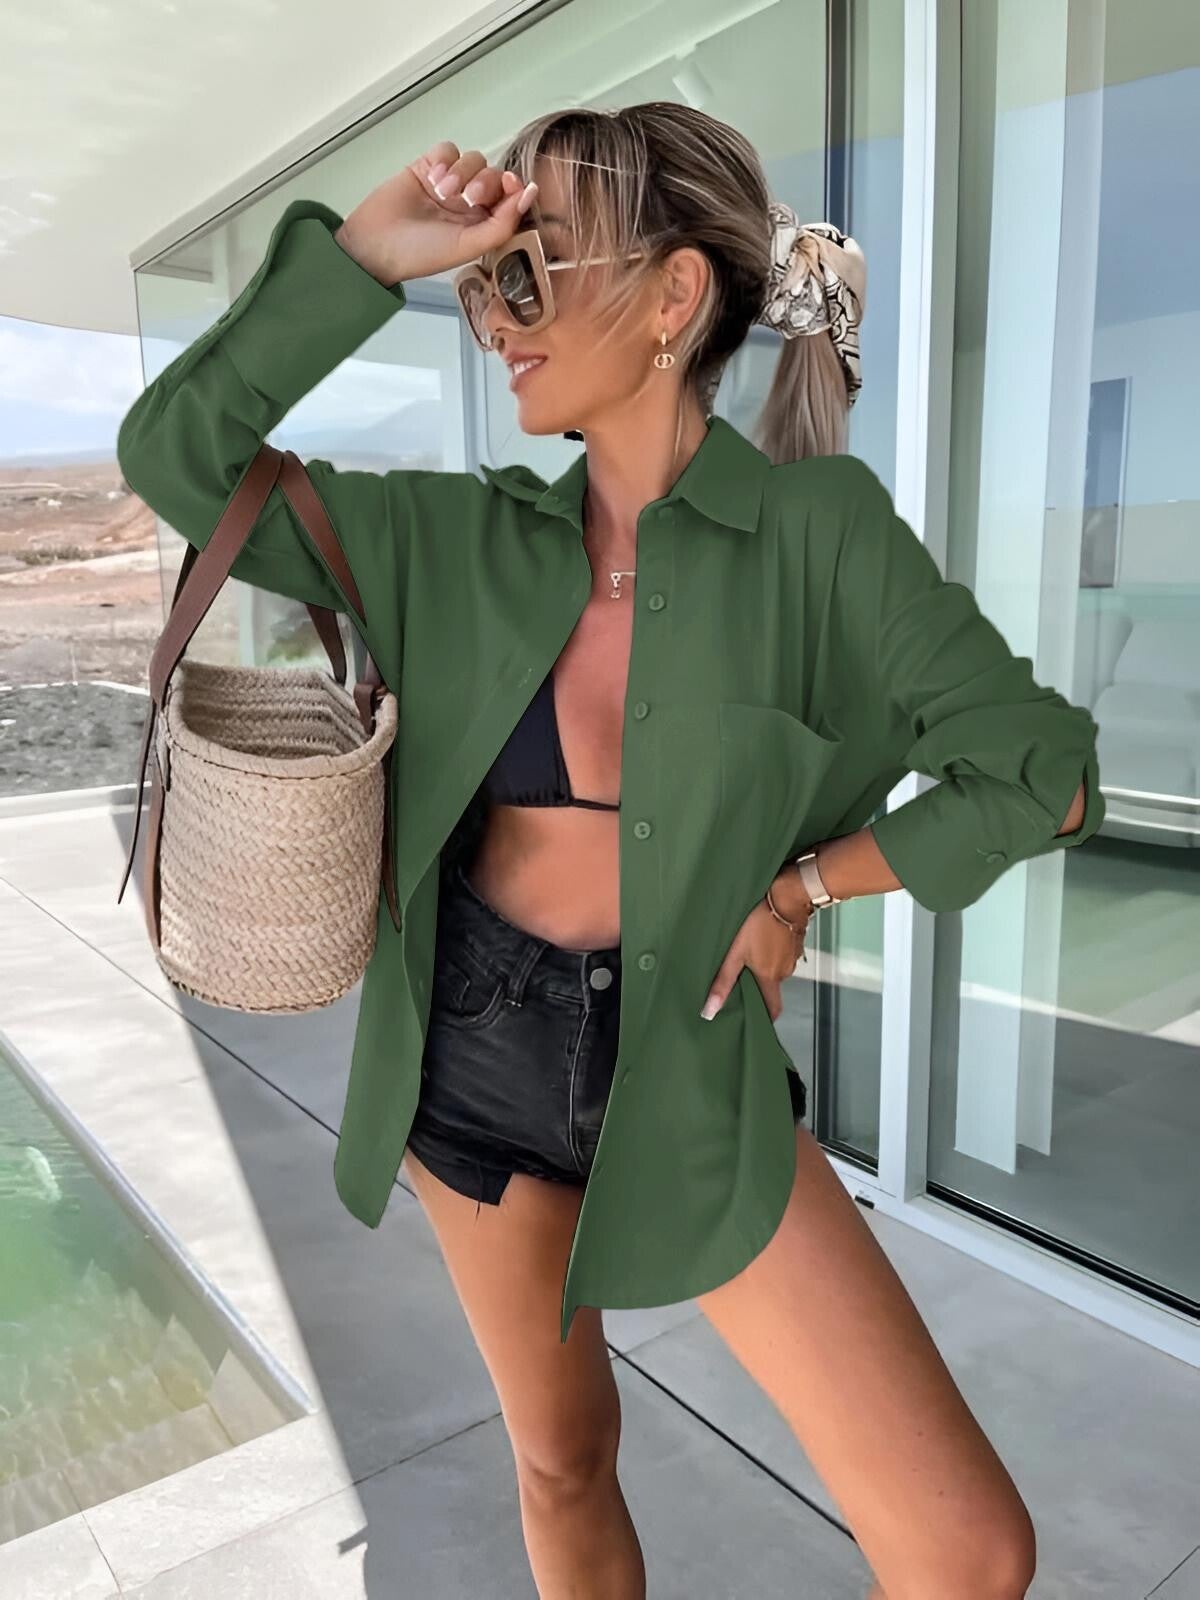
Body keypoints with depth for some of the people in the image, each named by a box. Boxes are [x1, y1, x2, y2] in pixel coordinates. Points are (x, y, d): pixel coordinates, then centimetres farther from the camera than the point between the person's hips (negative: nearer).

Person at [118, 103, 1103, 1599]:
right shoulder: (461, 537, -3)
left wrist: (803, 883, -8)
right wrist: (364, 249, -14)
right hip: (476, 1047, 3)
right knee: (563, 1464, 22)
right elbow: (176, 456, -5)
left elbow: (1044, 773, -7)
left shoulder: (818, 527, -12)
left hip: (689, 1059, -2)